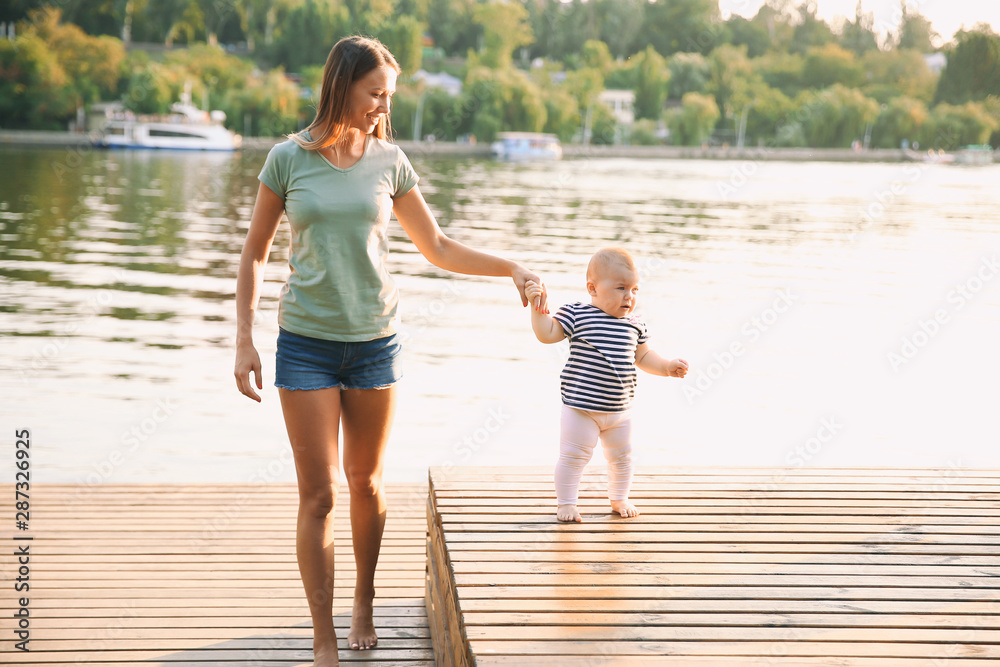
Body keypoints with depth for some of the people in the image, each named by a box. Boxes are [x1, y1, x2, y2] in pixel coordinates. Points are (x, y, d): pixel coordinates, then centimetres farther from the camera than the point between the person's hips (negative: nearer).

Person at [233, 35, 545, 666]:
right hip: (307, 342, -2)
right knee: (319, 495, -4)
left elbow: (438, 247, 9)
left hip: (374, 340, 2)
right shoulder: (288, 159, -3)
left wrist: (511, 266, -3)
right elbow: (256, 253, 5)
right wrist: (245, 341, 0)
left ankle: (364, 604, 35)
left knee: (366, 483, 12)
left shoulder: (389, 160, 1)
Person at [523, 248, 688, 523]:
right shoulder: (577, 315, -9)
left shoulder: (635, 324, 5)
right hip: (581, 407, -5)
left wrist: (667, 366, 5)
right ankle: (565, 502, 13)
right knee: (574, 455, -1)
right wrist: (538, 305, -20)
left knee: (621, 456, 18)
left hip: (619, 409, 5)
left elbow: (643, 357, 17)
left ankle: (619, 499, 37)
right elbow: (547, 334, -10)